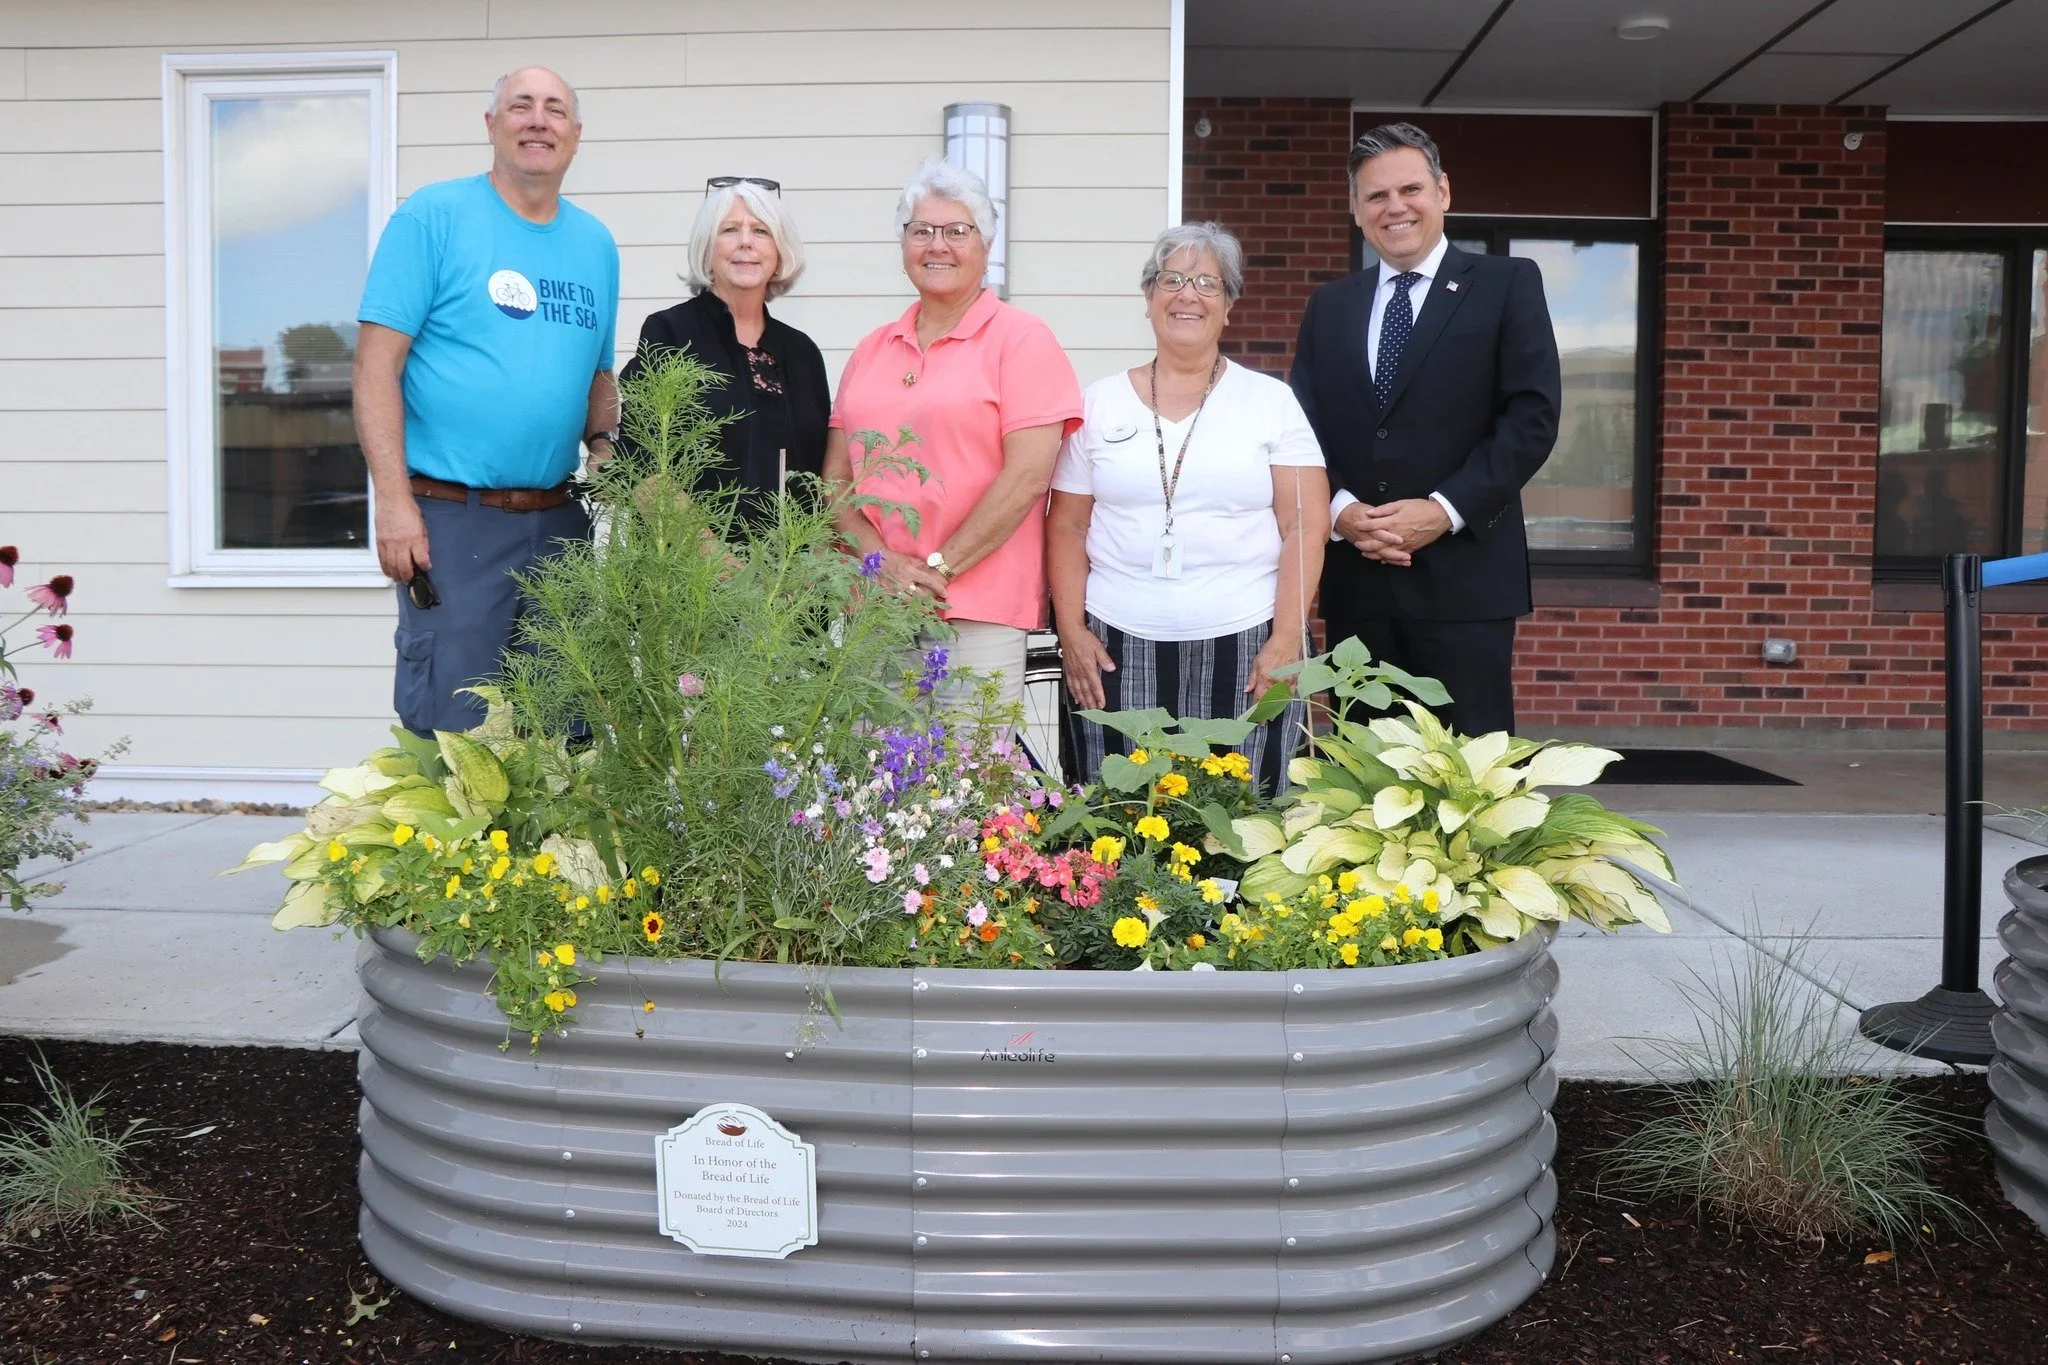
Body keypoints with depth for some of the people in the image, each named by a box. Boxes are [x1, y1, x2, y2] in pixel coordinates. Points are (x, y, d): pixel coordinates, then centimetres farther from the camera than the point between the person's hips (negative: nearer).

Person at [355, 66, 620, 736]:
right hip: (452, 521, -5)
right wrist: (394, 501, -15)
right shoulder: (434, 215, -3)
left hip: (560, 521, 6)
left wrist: (602, 446, 0)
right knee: (448, 731, -4)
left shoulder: (596, 243, 14)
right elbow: (377, 362, -8)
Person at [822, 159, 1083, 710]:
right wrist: (880, 559, -6)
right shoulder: (872, 349, 16)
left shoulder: (1022, 339, 0)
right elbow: (836, 475, 12)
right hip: (870, 604, 5)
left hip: (978, 614, -5)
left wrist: (938, 569, -11)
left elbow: (1027, 475, -10)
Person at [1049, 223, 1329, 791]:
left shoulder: (1272, 400, 6)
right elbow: (1066, 527, 10)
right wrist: (1071, 631, 0)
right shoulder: (1101, 402, 10)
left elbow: (1307, 527, 1)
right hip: (1118, 648, 1)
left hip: (1243, 646, -1)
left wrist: (1286, 639, -7)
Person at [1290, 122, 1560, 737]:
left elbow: (1532, 415, -5)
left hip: (1463, 575, -4)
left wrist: (1446, 509, -14)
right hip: (1355, 578, 4)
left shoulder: (1508, 285, 4)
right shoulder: (1329, 305, 16)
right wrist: (1341, 510, -8)